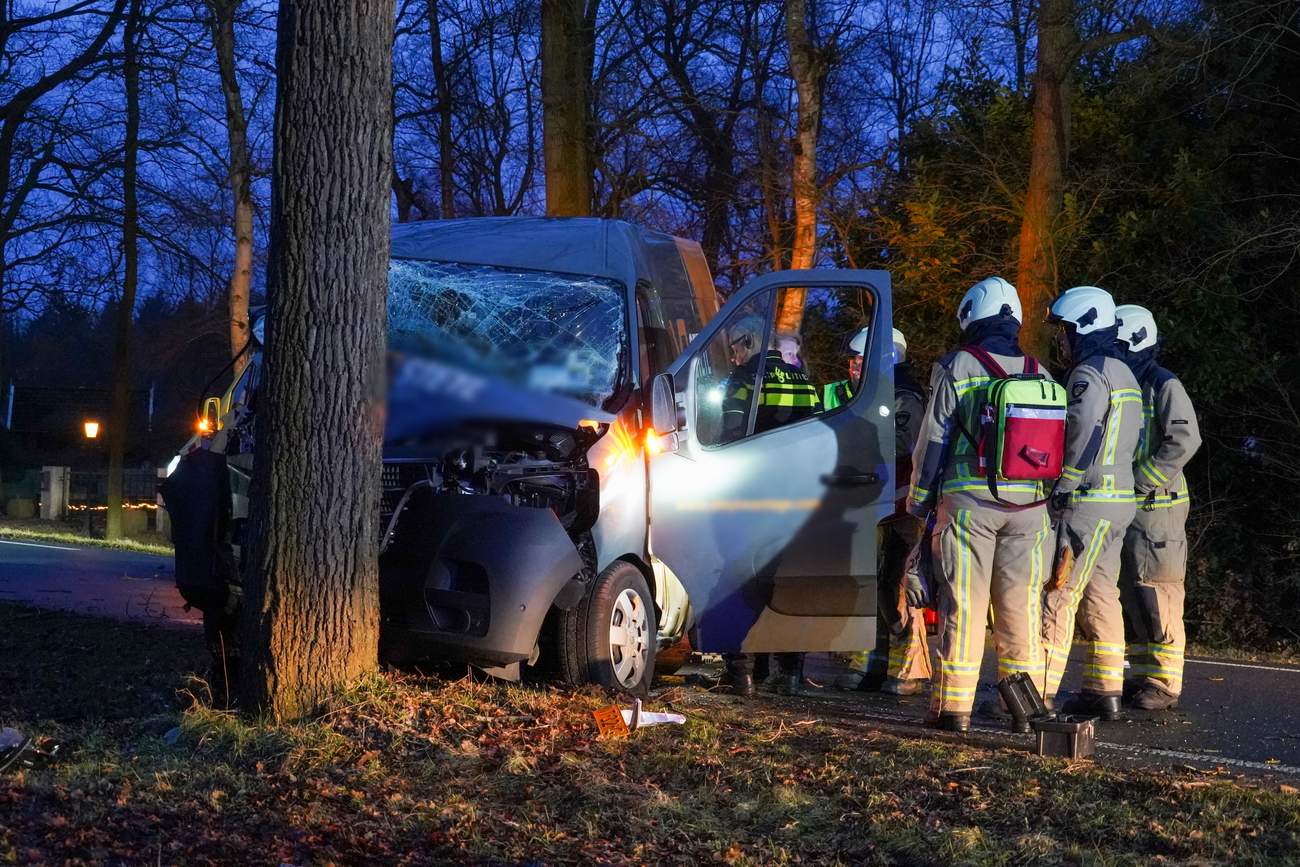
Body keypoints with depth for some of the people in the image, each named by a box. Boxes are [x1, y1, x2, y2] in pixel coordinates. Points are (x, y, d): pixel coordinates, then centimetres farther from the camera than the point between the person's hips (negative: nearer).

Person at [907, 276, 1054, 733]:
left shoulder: (956, 367, -1)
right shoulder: (1038, 373, 13)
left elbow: (932, 439, -1)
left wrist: (918, 500, 6)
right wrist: (1046, 495, 23)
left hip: (969, 500, -4)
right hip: (1027, 504, 4)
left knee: (964, 602, -3)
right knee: (1021, 604, 8)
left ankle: (953, 705, -2)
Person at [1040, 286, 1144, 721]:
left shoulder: (1089, 374, -13)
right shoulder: (1124, 374, 19)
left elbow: (1081, 438, -22)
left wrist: (1061, 491, -16)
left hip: (1086, 502, -10)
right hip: (1120, 501, 10)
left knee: (1059, 593, -7)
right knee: (1101, 594, 12)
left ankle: (1040, 690, -7)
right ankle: (1105, 689, 14)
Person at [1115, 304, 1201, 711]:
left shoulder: (1164, 386, -9)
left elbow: (1185, 439, -20)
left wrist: (1142, 480, -21)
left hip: (1156, 507, -8)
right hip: (1123, 509, 8)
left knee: (1159, 599, -7)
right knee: (1133, 596, 11)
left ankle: (1165, 683, -3)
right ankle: (1141, 676, 19)